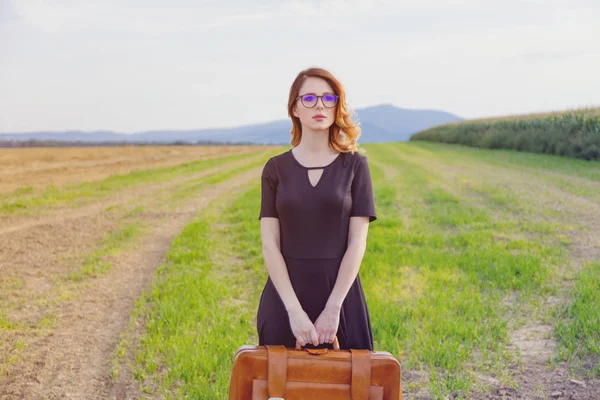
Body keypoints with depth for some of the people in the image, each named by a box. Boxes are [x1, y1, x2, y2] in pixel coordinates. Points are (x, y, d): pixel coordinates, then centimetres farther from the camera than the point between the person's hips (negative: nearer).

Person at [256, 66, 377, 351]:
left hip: (340, 294, -1)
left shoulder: (355, 165, 0)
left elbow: (357, 242, -4)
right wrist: (294, 309, -12)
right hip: (284, 297, 1)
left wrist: (332, 308, -11)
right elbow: (270, 244, -2)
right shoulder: (276, 168, 2)